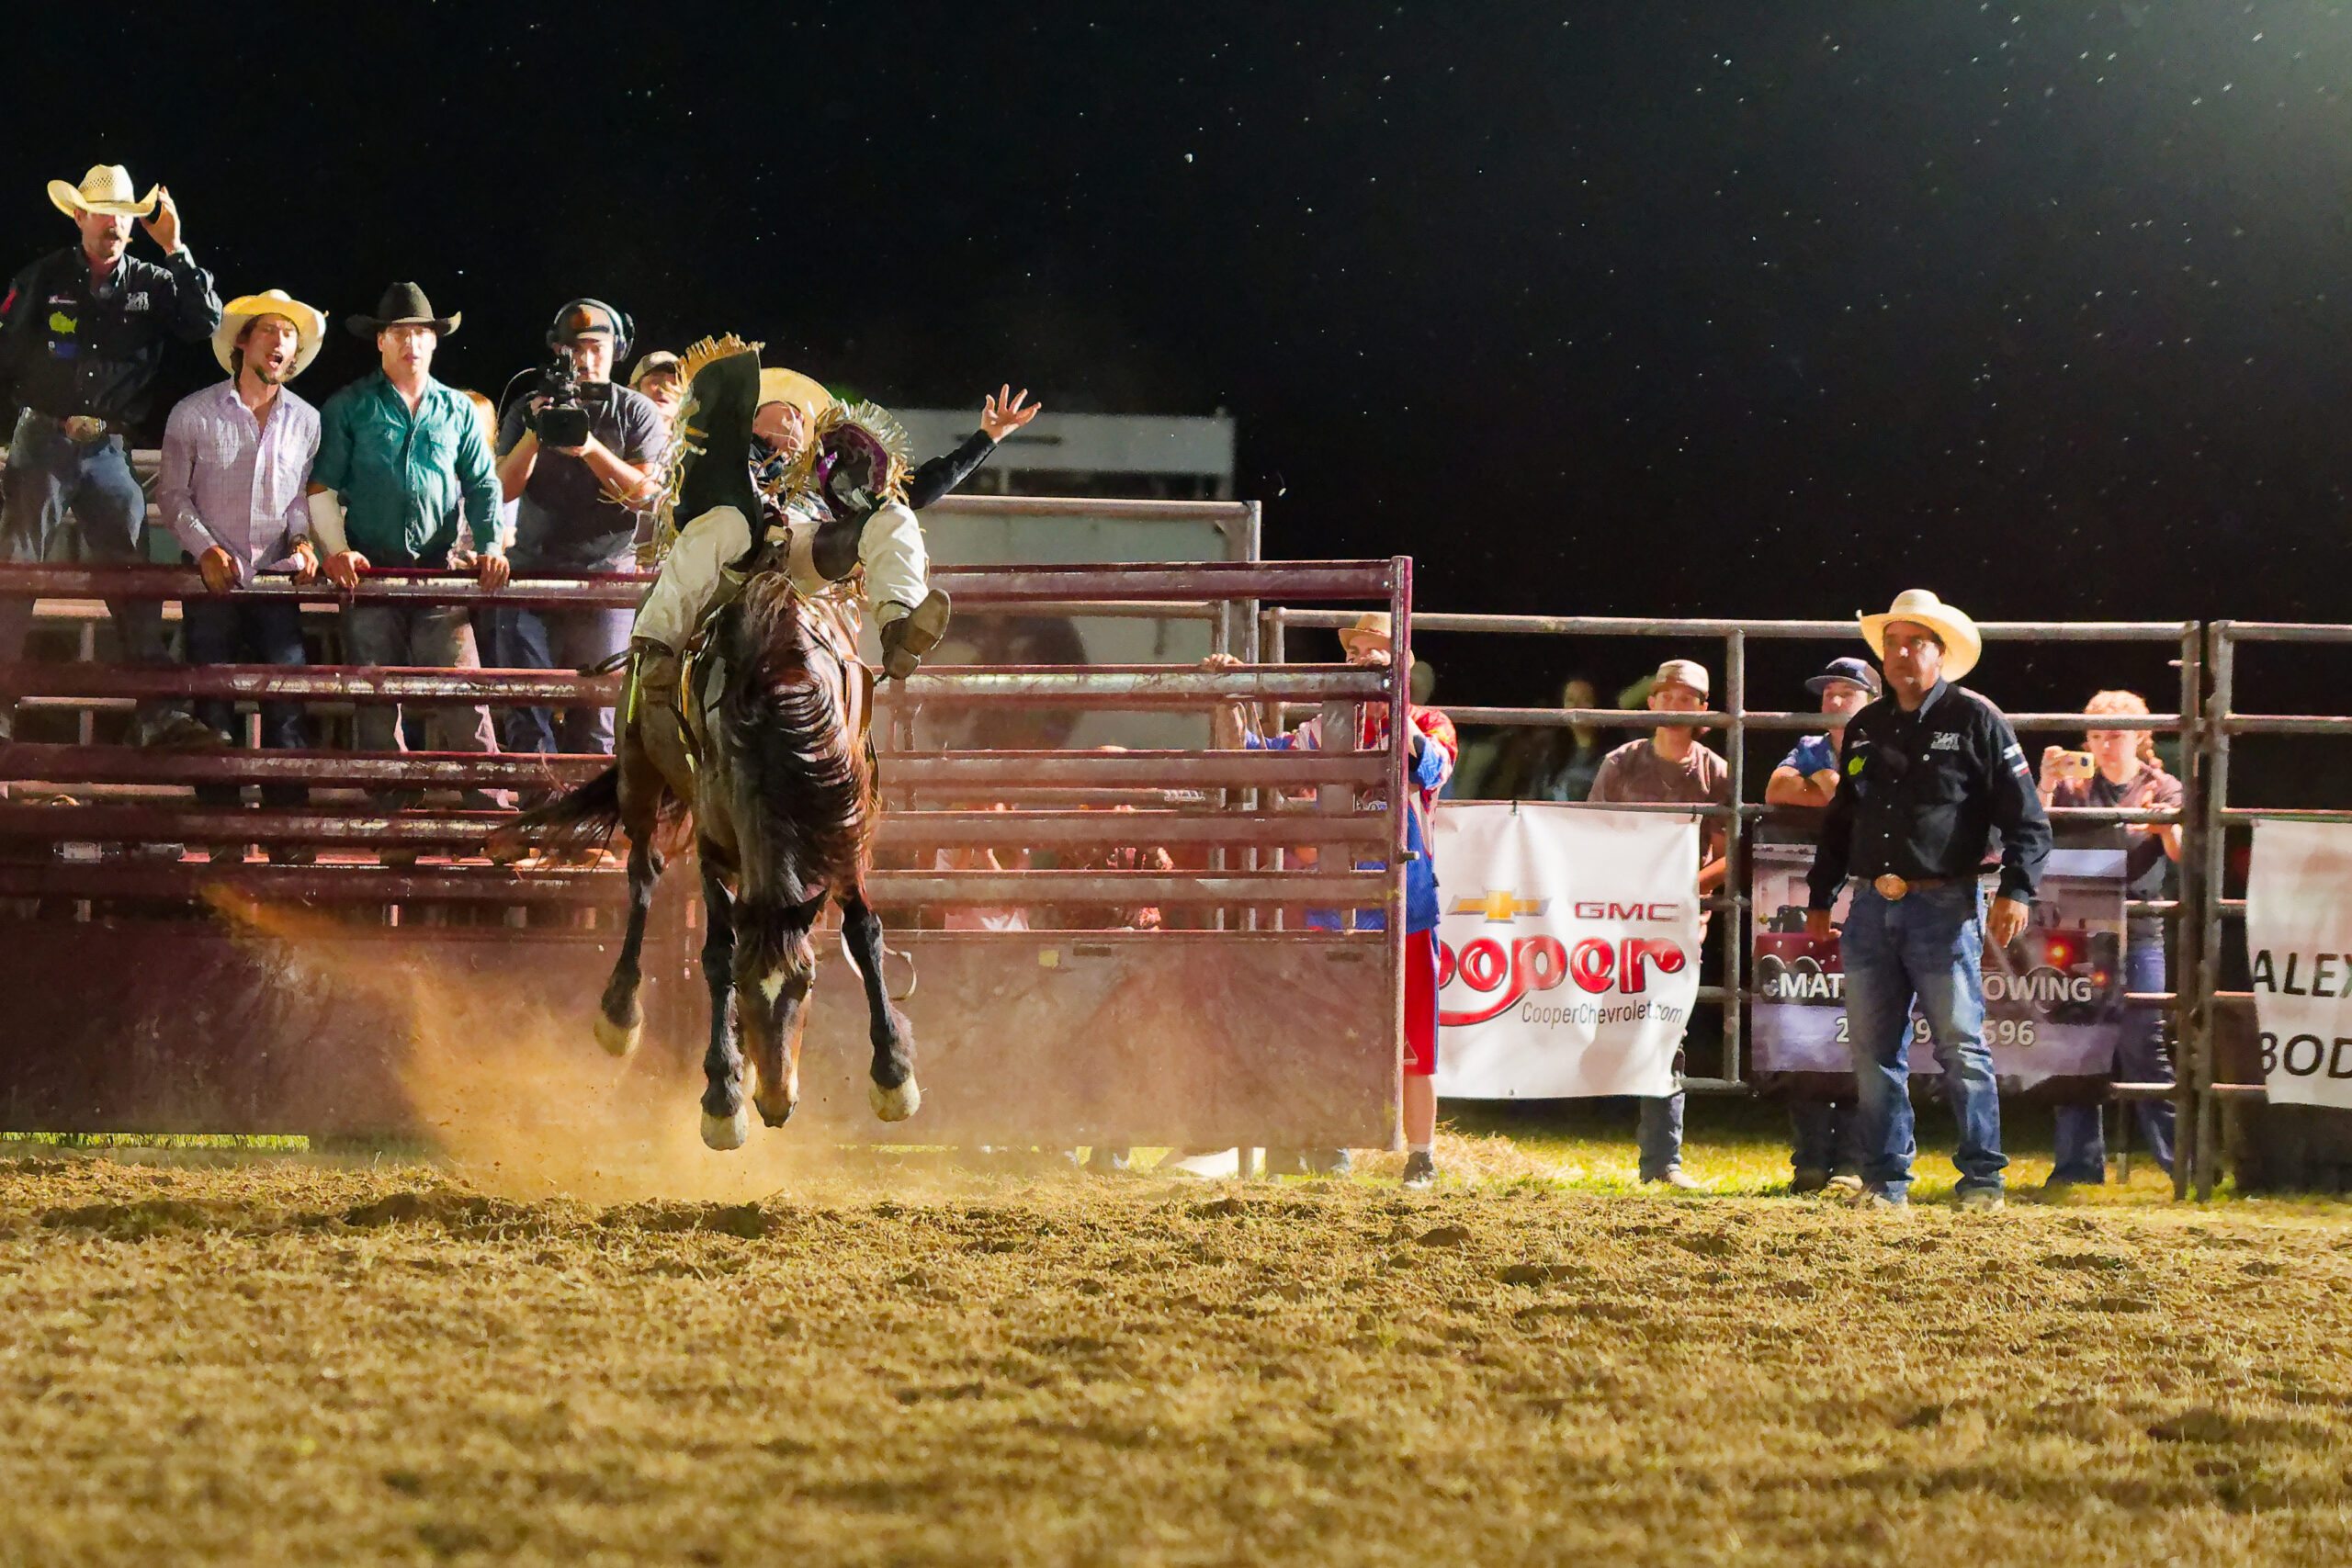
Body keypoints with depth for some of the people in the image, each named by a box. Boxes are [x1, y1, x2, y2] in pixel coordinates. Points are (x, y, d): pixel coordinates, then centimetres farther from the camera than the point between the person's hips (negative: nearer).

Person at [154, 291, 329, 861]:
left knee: (286, 709, -8)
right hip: (213, 579, -1)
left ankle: (289, 840, -7)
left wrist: (303, 539, -4)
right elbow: (172, 493, 5)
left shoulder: (306, 421, 7)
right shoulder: (194, 414, 1)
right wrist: (206, 548, -8)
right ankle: (225, 840, 3)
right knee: (213, 712, -2)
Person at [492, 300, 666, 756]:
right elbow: (504, 488, 4)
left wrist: (592, 449, -17)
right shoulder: (527, 410, 13)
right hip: (531, 569, 2)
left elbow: (644, 490, -4)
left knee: (596, 708, -4)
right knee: (526, 706, -6)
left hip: (606, 571, -2)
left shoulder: (637, 414, 7)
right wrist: (535, 434, -12)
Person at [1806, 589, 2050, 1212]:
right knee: (1874, 1051, 7)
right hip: (1871, 907, 6)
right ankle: (1885, 1180, 13)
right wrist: (1820, 899, 23)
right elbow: (1839, 821, 25)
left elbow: (2026, 817, -3)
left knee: (1961, 1047, -5)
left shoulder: (1975, 720, -1)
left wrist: (2017, 889, -14)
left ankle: (1982, 1180, 0)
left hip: (1943, 907, -6)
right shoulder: (1864, 728, 16)